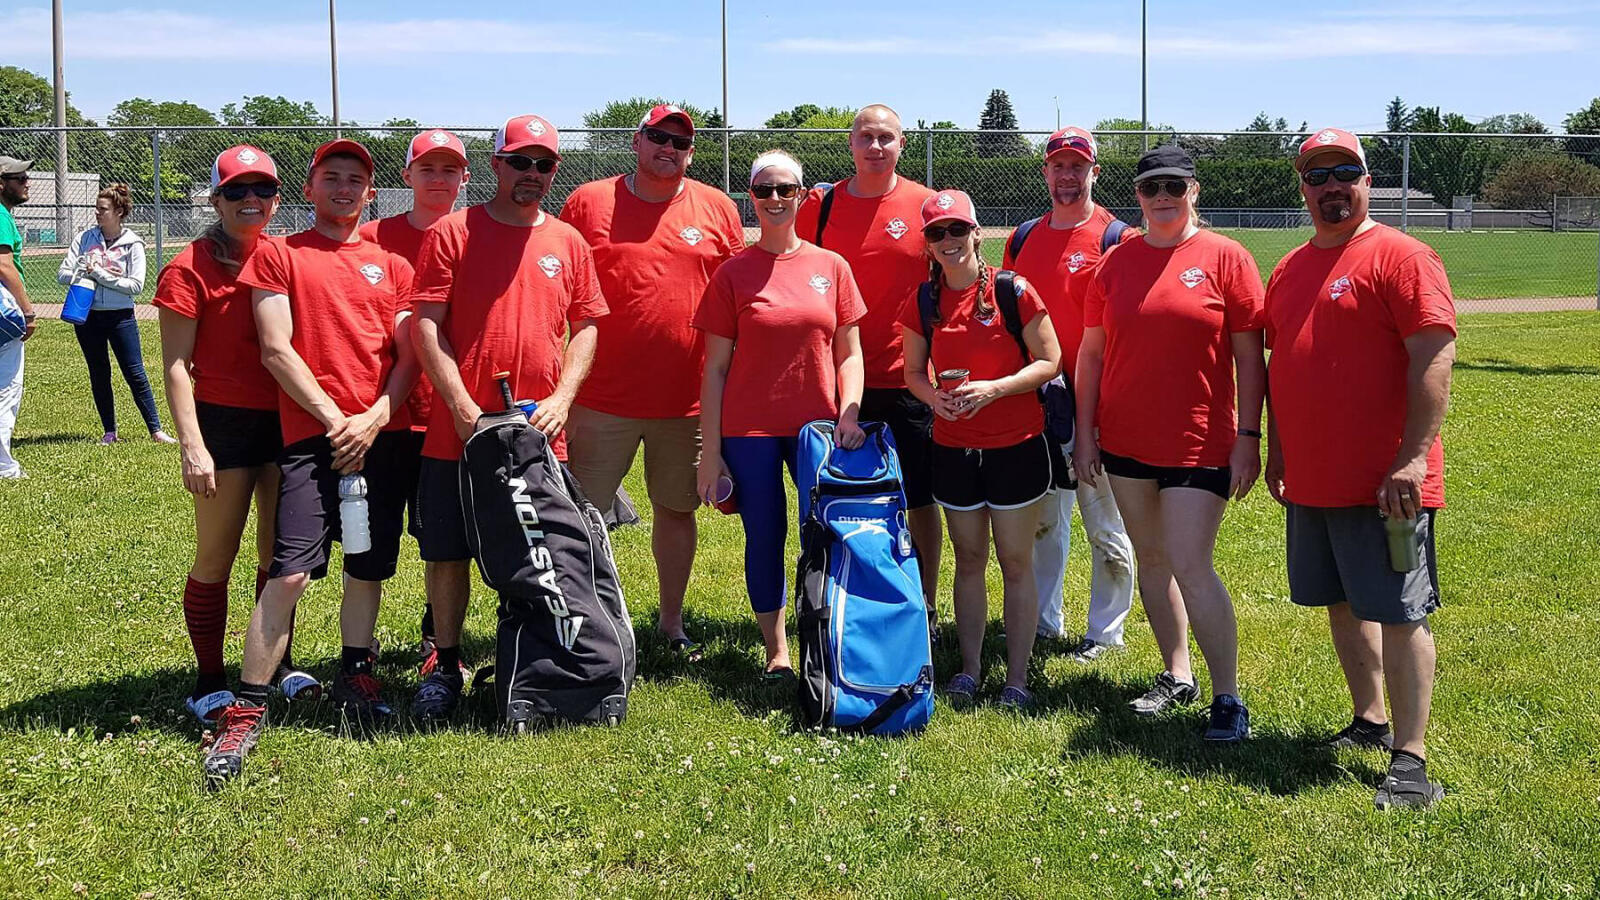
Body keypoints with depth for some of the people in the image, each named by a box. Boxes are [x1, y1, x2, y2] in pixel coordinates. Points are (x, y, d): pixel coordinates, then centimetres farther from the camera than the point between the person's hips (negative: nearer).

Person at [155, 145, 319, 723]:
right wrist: (191, 446, -15)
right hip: (224, 422, -5)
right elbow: (176, 366, -8)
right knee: (216, 556, 3)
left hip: (287, 421, 5)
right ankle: (209, 680, 15)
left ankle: (278, 664, 28)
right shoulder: (191, 267, -6)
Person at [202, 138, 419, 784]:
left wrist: (374, 419, -7)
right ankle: (246, 711, -6)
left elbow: (409, 356, 9)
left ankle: (354, 676, 31)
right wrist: (333, 418, -8)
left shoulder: (391, 265, 16)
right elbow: (276, 350, -1)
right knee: (290, 572, -13)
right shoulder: (277, 255, 9)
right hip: (312, 434, -3)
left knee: (369, 567, 10)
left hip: (384, 434, 4)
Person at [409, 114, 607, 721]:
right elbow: (427, 327, -5)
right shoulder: (452, 233, 0)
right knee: (448, 552, 5)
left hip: (541, 434, 2)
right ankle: (446, 665, 20)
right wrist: (463, 408, -12)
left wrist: (561, 398, -3)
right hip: (459, 432, -2)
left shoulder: (567, 242, 9)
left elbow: (586, 326, 11)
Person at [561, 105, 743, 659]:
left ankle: (672, 624, 26)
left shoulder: (716, 208, 7)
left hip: (689, 397, 2)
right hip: (603, 397, -1)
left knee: (676, 509, 12)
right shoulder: (589, 202, 2)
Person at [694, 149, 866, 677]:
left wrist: (849, 414, -9)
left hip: (818, 426, 1)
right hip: (749, 429, -1)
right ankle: (777, 652, 19)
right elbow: (715, 367, 1)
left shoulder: (831, 267, 5)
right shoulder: (733, 273, 1)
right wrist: (710, 451, -3)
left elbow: (848, 353, 8)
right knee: (765, 537, 5)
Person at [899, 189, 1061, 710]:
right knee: (969, 560, 11)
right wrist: (932, 395, -13)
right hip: (953, 447, 3)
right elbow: (913, 372, 10)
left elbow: (1050, 363, -7)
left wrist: (993, 388, -20)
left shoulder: (1013, 291, -9)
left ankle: (1017, 678, 9)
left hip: (1016, 446, -3)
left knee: (1016, 562, 2)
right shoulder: (922, 303, 2)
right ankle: (970, 668, 20)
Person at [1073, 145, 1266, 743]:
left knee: (1190, 566, -10)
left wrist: (1248, 437, -9)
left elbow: (1249, 356, -4)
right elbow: (1091, 352, 10)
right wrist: (1085, 431, 5)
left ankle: (1228, 698, 1)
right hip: (1125, 442, 5)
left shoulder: (1224, 257, -4)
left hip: (1200, 443, -5)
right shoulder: (1117, 262, 7)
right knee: (1151, 560, 12)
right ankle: (1177, 676, 26)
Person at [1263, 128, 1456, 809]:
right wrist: (1275, 451, 17)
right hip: (1310, 480, 8)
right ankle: (1370, 721, 31)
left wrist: (1412, 457, -21)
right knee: (1343, 603, 16)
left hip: (1383, 482, -7)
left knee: (1398, 613, -4)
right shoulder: (1289, 270, 15)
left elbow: (1434, 357, -15)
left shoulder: (1399, 256, -8)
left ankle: (1410, 760, 3)